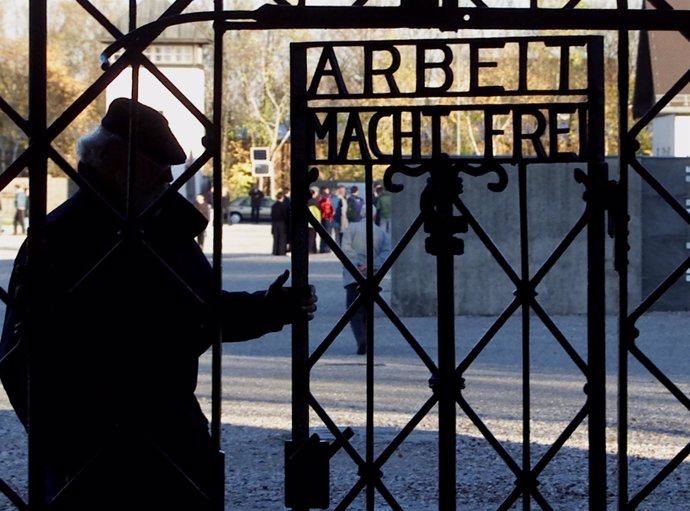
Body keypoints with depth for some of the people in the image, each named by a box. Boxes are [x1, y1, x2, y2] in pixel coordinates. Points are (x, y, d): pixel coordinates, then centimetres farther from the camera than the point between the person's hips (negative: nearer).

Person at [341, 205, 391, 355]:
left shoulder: (352, 228, 2)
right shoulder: (382, 233, 10)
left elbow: (346, 248, -11)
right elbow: (386, 252, -6)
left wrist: (357, 266, -14)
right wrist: (371, 266, -13)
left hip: (353, 277, -3)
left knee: (354, 311, -4)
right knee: (367, 311, 16)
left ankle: (361, 340, -25)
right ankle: (366, 344, 16)